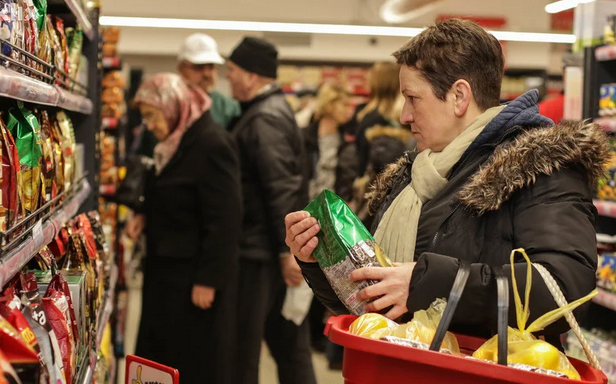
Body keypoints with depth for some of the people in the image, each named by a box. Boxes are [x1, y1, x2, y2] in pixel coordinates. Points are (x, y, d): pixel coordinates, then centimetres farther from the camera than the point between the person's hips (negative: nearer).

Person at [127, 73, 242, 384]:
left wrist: (208, 280, -20)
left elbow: (224, 221, -22)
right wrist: (146, 217, 5)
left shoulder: (211, 145, -19)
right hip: (167, 269, 9)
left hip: (195, 274, -9)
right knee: (160, 356, 13)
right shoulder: (175, 143, 11)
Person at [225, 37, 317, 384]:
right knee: (289, 343, 13)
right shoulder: (274, 109, 15)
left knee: (243, 343, 1)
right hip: (273, 248, 9)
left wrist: (287, 250, -23)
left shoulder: (265, 119, -16)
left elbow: (282, 189, -22)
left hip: (260, 251, -9)